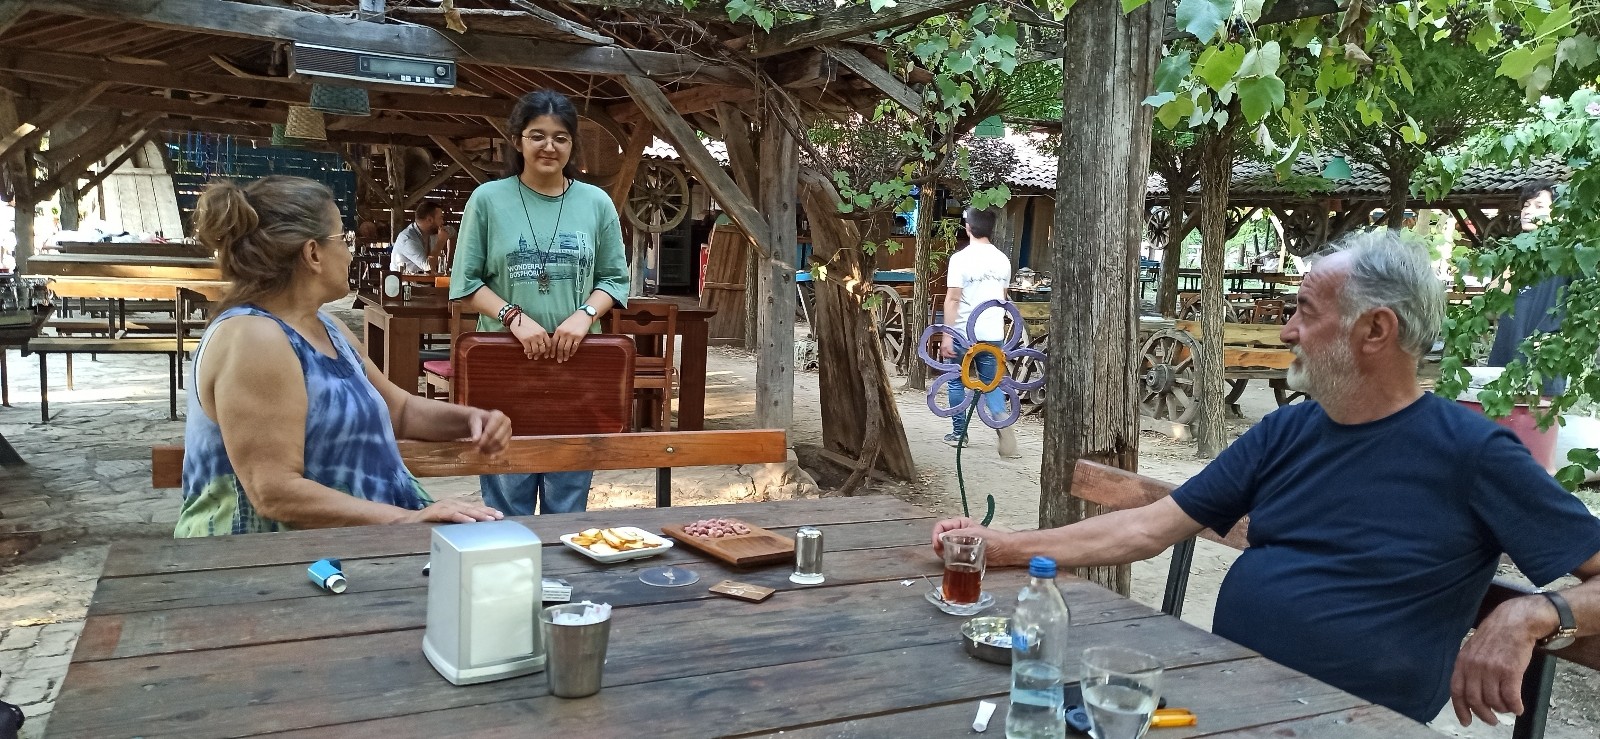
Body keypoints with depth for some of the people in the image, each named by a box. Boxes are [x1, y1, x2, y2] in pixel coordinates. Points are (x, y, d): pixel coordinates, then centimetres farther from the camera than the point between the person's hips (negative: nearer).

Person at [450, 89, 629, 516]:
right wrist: (514, 317, -14)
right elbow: (466, 282, 1)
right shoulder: (488, 200, 1)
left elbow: (614, 279, 8)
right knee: (506, 500, 5)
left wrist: (585, 315, -11)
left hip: (577, 365, 2)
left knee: (568, 501, 9)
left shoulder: (597, 204, 6)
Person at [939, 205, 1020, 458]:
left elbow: (952, 299, -14)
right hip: (993, 334, 4)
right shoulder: (1002, 260, 6)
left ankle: (958, 433, 19)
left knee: (957, 382, 13)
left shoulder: (960, 258, -11)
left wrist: (947, 336, -13)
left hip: (964, 333, -4)